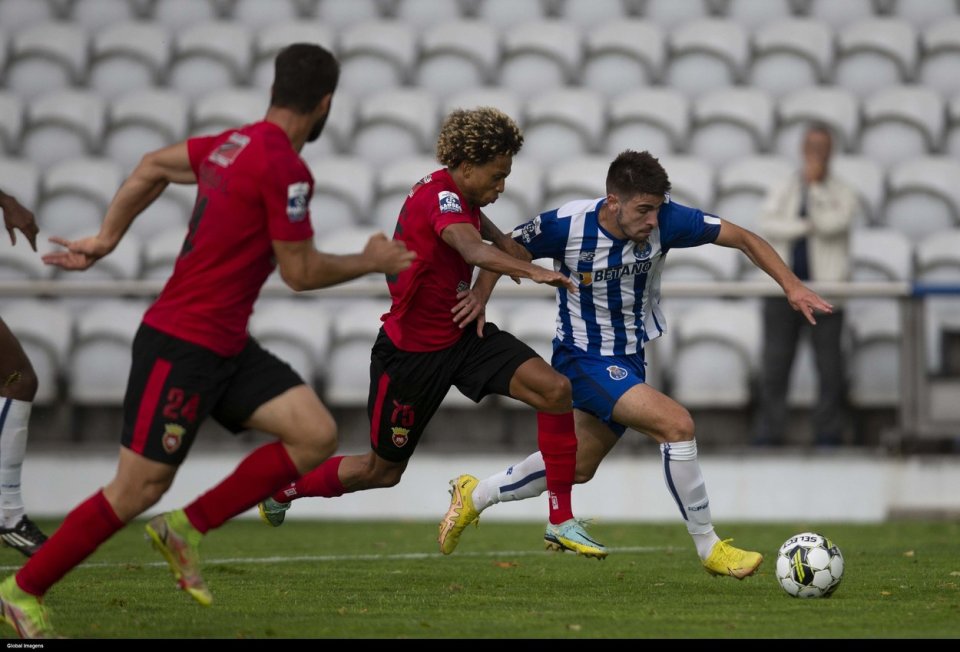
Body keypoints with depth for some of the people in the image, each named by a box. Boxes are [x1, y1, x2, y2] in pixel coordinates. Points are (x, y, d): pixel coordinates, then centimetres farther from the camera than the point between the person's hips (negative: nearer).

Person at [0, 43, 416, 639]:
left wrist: (106, 240, 24)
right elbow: (301, 272, -13)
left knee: (317, 436, -3)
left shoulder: (235, 144, 9)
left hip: (226, 345, 9)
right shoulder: (285, 169, -19)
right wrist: (370, 262, 2)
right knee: (139, 488, -5)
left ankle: (188, 528, 5)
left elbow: (152, 167, 21)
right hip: (181, 344, -9)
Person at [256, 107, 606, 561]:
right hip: (412, 351, -8)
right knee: (383, 470, 8)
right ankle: (282, 486, 35)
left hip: (462, 335, 8)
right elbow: (473, 249, -47)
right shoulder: (439, 197, -24)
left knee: (556, 390, -13)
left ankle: (561, 522, -9)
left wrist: (504, 241, 21)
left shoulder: (457, 195, 4)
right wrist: (531, 272, -59)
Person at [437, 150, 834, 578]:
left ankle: (475, 496, 40)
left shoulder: (665, 220, -15)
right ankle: (708, 548, -12)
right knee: (676, 424, -23)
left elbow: (741, 238, -10)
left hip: (629, 359, 6)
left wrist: (791, 286, -20)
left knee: (576, 467, 19)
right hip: (583, 358, -6)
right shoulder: (567, 225, -22)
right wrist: (480, 295, -19)